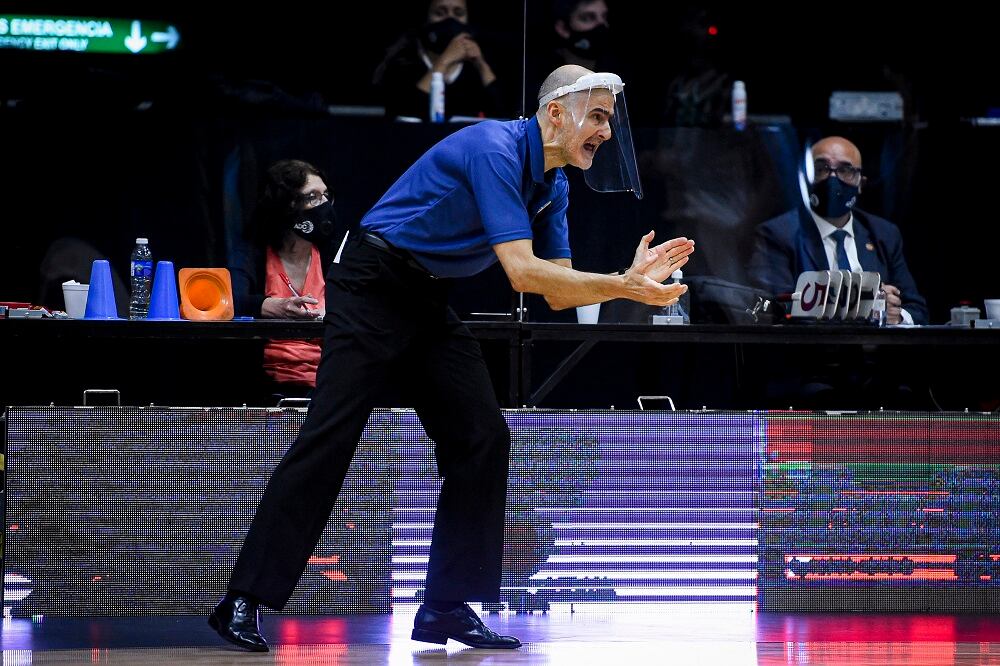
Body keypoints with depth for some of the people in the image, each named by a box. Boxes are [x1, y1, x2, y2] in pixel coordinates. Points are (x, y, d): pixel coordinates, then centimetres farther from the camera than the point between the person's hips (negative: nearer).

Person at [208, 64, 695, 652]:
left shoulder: (552, 188, 7)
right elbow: (523, 271, -29)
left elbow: (558, 292, 7)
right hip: (374, 290, -9)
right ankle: (245, 600, -14)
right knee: (331, 436, -15)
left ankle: (447, 608, 4)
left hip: (430, 305, 9)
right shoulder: (495, 150, -22)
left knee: (483, 438, 0)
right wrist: (622, 289, -28)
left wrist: (630, 277, -8)